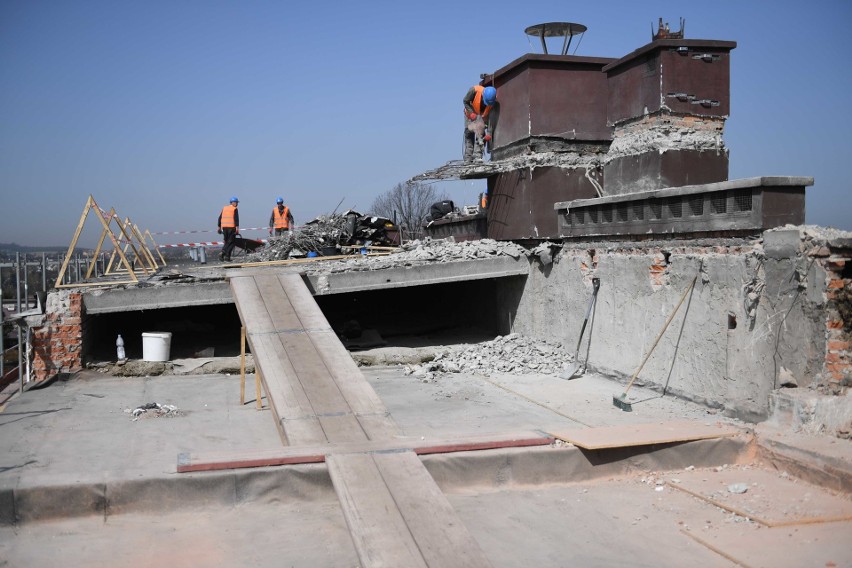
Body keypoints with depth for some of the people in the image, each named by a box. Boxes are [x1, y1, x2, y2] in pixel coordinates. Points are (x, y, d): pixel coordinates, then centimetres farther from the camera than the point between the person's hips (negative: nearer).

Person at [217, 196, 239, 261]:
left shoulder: (224, 208, 16)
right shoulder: (234, 209, -2)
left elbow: (220, 218, 16)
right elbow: (236, 219, -12)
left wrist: (219, 227, 19)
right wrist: (237, 228, -15)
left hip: (224, 227, 6)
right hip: (231, 227, -6)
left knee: (227, 242, 17)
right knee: (231, 242, 0)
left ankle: (222, 252, -1)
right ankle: (227, 257, -7)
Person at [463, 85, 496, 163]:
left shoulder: (494, 101, -28)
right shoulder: (474, 90, -34)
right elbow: (465, 101, -17)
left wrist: (489, 133, -29)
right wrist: (471, 113, -30)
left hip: (483, 116, 0)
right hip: (471, 114, 0)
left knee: (481, 134, -19)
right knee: (469, 135, -1)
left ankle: (478, 156, -21)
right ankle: (468, 159, 3)